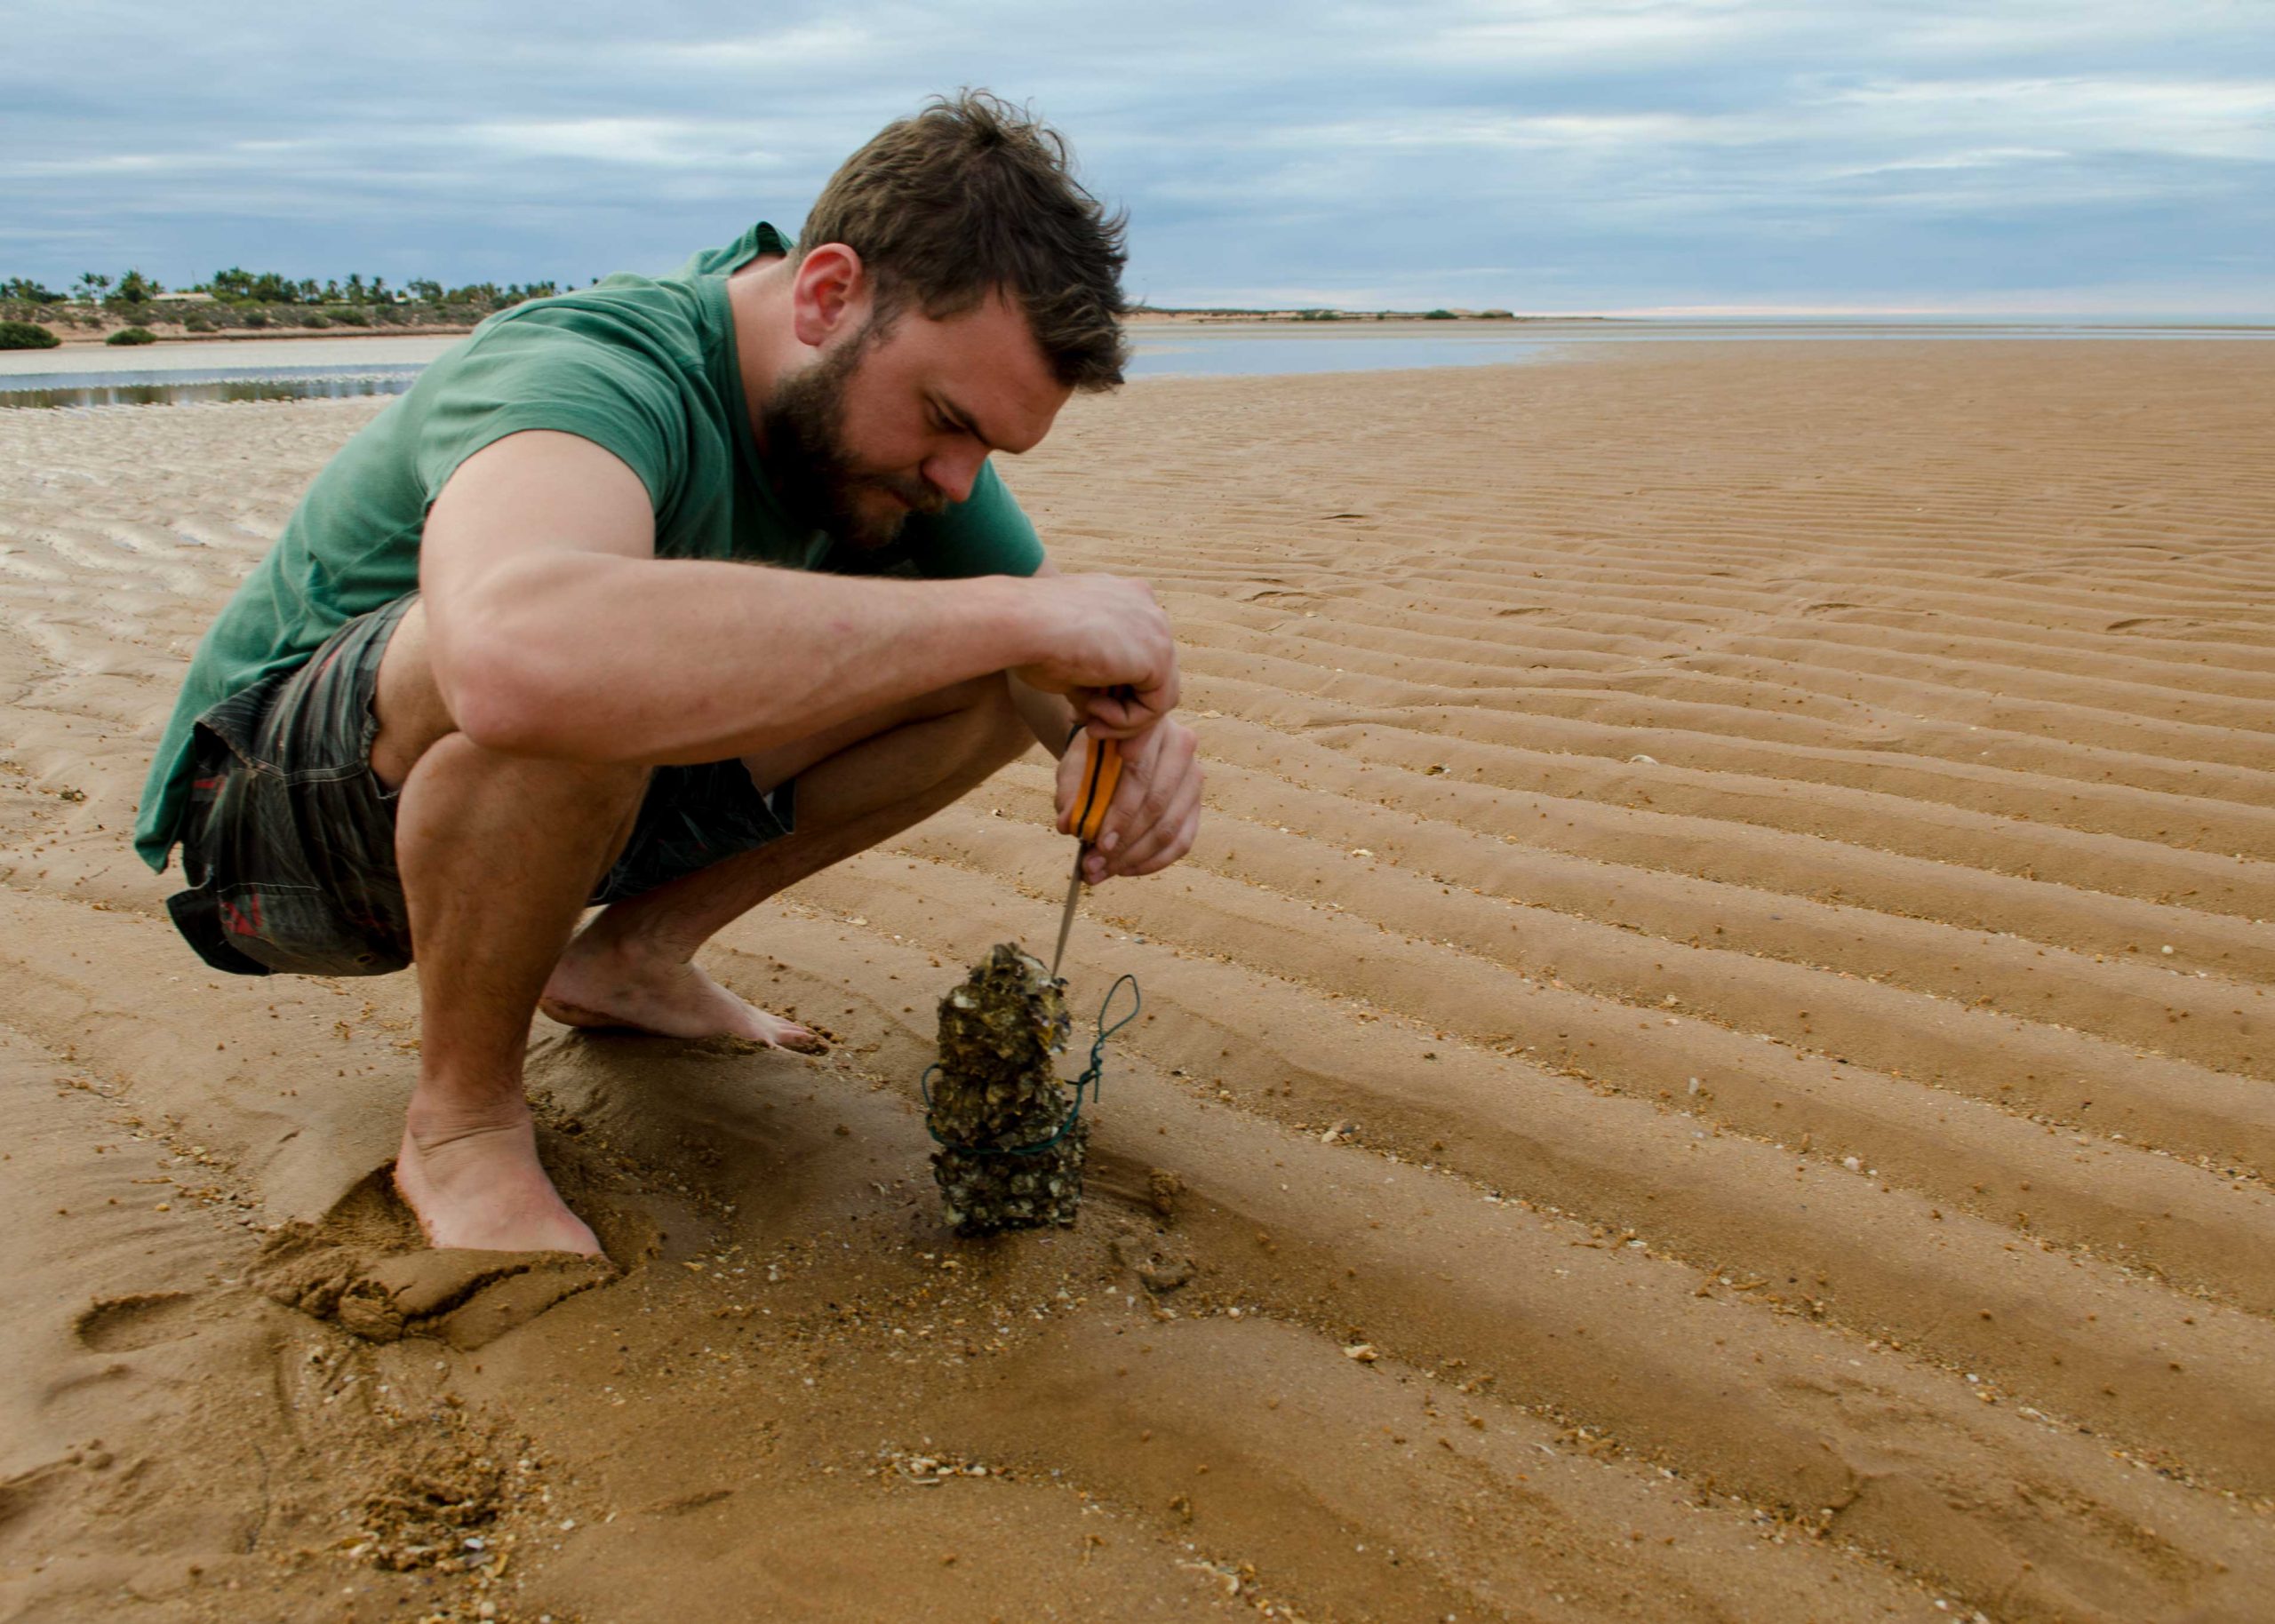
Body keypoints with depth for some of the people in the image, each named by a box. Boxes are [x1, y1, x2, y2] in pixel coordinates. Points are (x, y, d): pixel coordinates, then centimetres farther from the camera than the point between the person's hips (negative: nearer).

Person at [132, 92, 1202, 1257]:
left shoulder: (889, 426, -8)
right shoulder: (584, 371, -32)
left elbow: (1040, 656, 2)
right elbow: (518, 653, -56)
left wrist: (1123, 728, -24)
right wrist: (1018, 613, -49)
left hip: (552, 798, 7)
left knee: (993, 681, -7)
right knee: (589, 658, -41)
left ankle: (632, 957, 5)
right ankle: (461, 1121, -16)